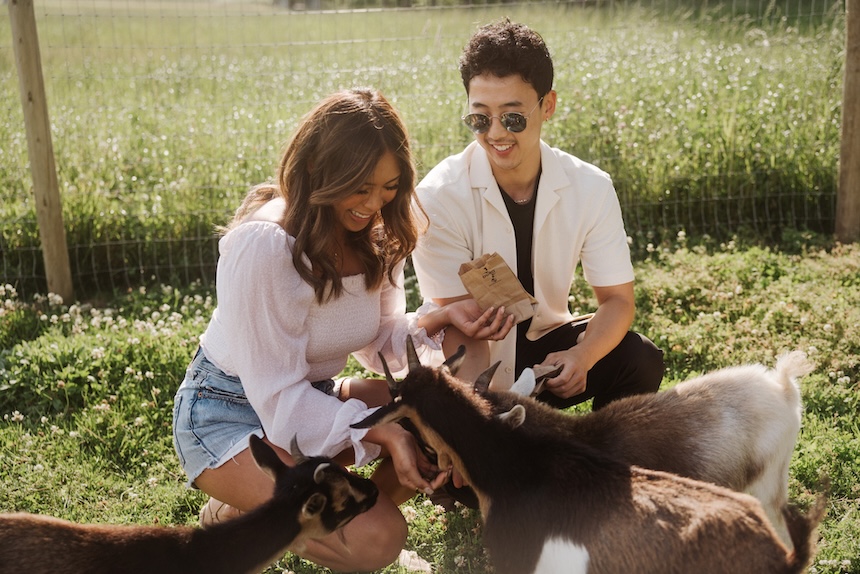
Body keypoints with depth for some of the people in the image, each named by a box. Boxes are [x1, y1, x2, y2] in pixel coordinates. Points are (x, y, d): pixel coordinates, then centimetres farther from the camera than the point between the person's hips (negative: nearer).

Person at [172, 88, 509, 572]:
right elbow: (278, 395, -25)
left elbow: (378, 341, 1)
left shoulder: (376, 231, -5)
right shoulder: (263, 244, -28)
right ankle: (236, 516, 0)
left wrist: (439, 321, -19)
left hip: (313, 397, 7)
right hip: (232, 414, -7)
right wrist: (381, 432, -34)